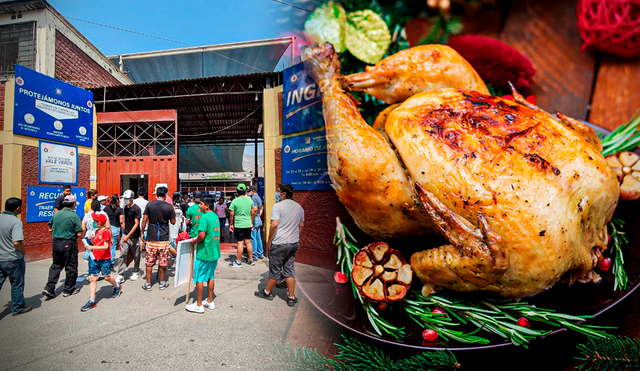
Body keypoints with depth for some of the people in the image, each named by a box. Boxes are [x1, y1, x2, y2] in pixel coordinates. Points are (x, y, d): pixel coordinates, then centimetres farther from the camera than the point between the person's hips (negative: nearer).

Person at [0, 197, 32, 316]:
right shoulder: (16, 221, -21)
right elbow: (17, 243, -28)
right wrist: (23, 251, -8)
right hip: (13, 259, -6)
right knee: (17, 284, 10)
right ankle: (18, 308, 23)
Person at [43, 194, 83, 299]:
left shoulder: (56, 214, 2)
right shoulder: (74, 216, -14)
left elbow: (50, 229, 13)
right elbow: (79, 234, -15)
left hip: (56, 242, 6)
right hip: (69, 243, -5)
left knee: (56, 265, 18)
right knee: (71, 267, 8)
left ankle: (49, 288, 12)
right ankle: (69, 289, 18)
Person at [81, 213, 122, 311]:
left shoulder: (106, 231, -14)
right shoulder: (97, 231, 11)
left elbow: (106, 246, -19)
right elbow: (96, 244, 18)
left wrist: (92, 247, -26)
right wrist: (92, 241, -1)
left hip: (104, 259, -7)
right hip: (95, 258, 7)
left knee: (107, 277, 5)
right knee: (93, 278, 1)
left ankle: (117, 287, 33)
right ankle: (92, 301, 3)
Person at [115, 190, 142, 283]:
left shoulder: (136, 209, -13)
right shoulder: (125, 208, 8)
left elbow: (136, 224, -16)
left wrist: (128, 235, -21)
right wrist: (124, 231, 15)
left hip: (134, 236, -5)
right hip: (125, 234, 6)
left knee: (136, 255, 9)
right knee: (122, 254, 0)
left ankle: (136, 272, 26)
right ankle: (120, 275, 3)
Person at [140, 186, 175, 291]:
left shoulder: (149, 205, -2)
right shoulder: (169, 206, -5)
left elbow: (144, 220, -2)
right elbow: (173, 222, 3)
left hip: (151, 238, 1)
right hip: (164, 238, -1)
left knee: (149, 262, 10)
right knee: (163, 262, 10)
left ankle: (148, 284, 17)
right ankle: (162, 283, 21)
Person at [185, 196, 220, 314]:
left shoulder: (204, 217, -17)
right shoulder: (215, 216, 10)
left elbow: (202, 235, -25)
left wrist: (194, 241, -7)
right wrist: (197, 239, 15)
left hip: (204, 252, -8)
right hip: (215, 252, 8)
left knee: (199, 278, 3)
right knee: (210, 276, 16)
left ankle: (199, 305, 12)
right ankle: (210, 301, 26)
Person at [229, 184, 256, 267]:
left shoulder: (235, 201, -8)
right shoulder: (250, 200, 3)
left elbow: (231, 214, -7)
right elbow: (253, 213, 9)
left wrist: (231, 224, 4)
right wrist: (252, 223, 19)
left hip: (238, 225, -4)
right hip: (248, 224, 4)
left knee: (240, 243, 0)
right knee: (248, 242, 12)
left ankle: (238, 262, 7)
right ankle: (251, 260, 21)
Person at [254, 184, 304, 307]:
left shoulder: (278, 206, -13)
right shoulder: (299, 207, 9)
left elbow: (274, 225, -20)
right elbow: (301, 226, 15)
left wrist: (269, 241, -11)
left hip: (279, 244, -6)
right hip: (294, 243, 6)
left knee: (275, 270, 8)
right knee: (289, 269, 13)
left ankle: (267, 292, 28)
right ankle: (291, 297, 16)